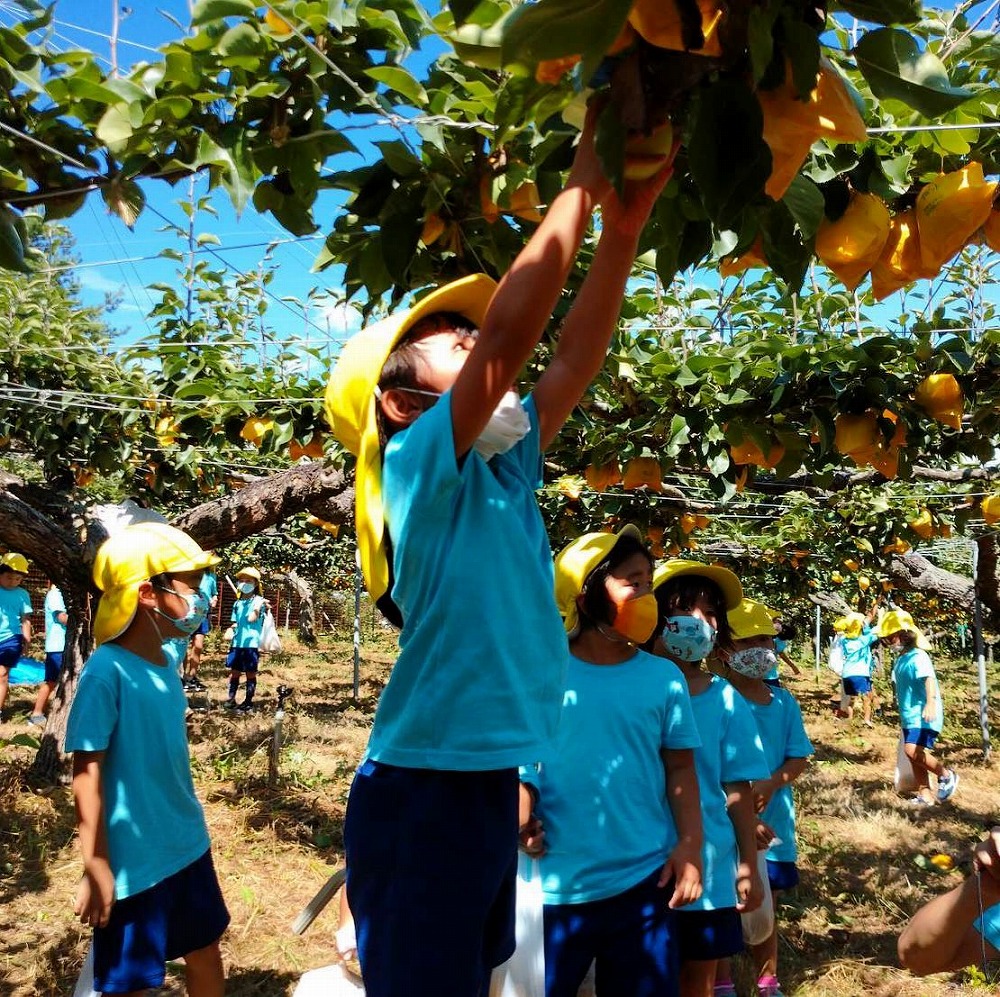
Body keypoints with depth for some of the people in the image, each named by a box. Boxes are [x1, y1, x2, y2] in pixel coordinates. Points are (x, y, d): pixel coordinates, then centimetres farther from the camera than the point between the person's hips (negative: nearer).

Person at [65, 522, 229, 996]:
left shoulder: (164, 663, 2)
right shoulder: (107, 671, -21)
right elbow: (87, 773, -19)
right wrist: (95, 868, -19)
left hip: (187, 846, 7)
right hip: (134, 860, -7)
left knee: (205, 953, 20)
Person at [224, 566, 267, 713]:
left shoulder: (258, 601, -5)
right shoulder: (238, 603, 12)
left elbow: (252, 619, -18)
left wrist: (258, 606, -25)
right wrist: (232, 629, 2)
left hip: (251, 643, -5)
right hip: (237, 643, 5)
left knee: (250, 673, 3)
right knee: (234, 672, 9)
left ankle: (248, 703, 9)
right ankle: (231, 699, 17)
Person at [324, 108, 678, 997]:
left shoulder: (500, 473, 8)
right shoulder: (416, 467, -13)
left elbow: (573, 361, 4)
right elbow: (510, 338, -23)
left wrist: (623, 227, -3)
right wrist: (581, 183, -17)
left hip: (484, 779, 9)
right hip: (426, 788, -9)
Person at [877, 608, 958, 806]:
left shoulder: (917, 656, -16)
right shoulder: (901, 658, 13)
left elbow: (929, 679, -31)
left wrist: (931, 703, -46)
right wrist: (902, 714, 32)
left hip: (923, 716, -10)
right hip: (909, 716, 10)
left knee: (913, 751, -21)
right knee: (914, 756, 10)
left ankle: (946, 774, -1)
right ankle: (925, 796, 18)